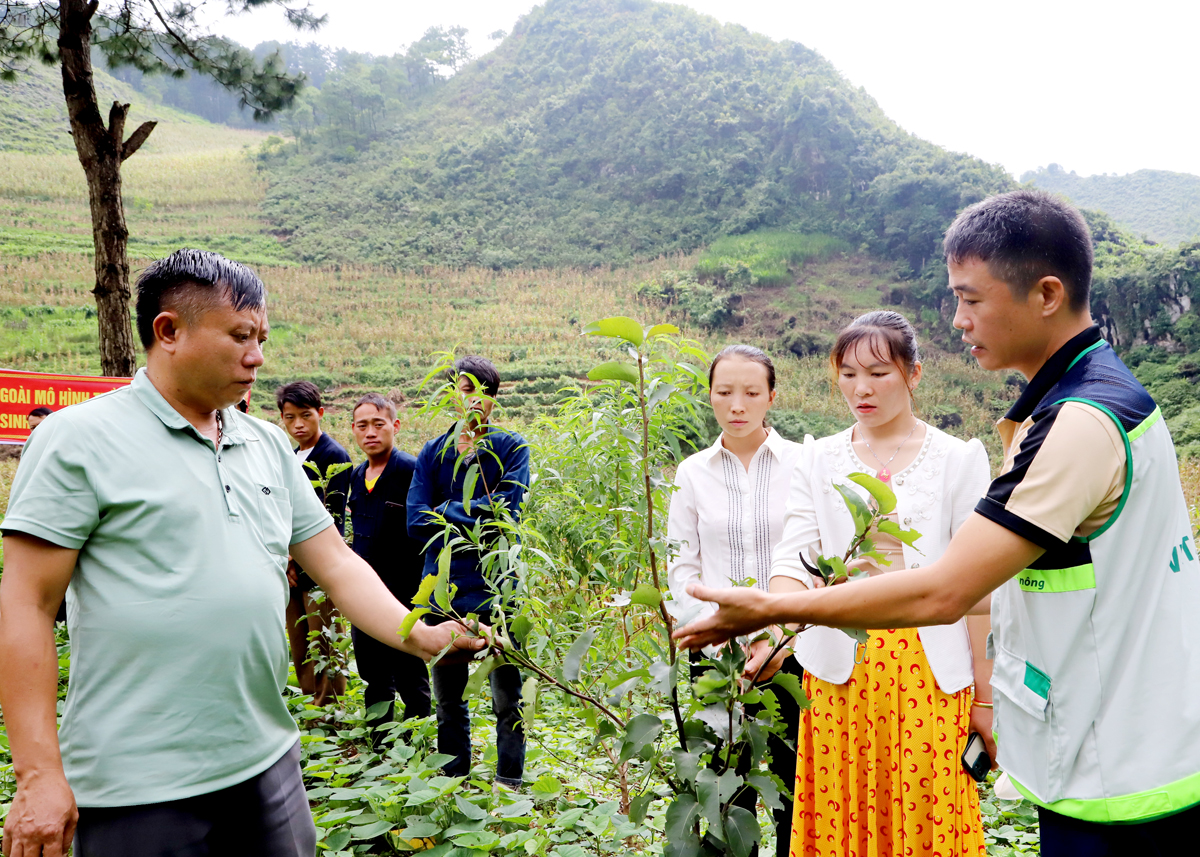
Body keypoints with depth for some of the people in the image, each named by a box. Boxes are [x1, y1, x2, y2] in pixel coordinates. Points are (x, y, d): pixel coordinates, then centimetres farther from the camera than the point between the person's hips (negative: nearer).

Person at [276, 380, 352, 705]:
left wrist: (297, 560, -10)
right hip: (292, 571, 8)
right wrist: (286, 561, 3)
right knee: (300, 657, 11)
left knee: (323, 654, -4)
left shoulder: (334, 456, -7)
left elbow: (330, 520, -12)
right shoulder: (291, 459, 17)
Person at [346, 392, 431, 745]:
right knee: (375, 682, 18)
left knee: (411, 682, 3)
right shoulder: (356, 476, 10)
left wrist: (419, 590, -18)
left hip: (403, 597, -7)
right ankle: (380, 752, 31)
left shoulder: (411, 471, -13)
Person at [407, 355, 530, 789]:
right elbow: (416, 522, -5)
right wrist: (474, 517, -13)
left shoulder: (512, 448, -1)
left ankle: (508, 785, 22)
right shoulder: (433, 453, 6)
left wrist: (446, 511, -11)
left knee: (507, 700, 7)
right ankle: (452, 783, 34)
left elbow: (506, 512, -15)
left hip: (497, 590, -3)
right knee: (447, 700, 17)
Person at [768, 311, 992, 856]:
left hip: (928, 673, -1)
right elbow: (794, 560, -5)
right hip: (840, 672, 2)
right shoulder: (818, 460, 5)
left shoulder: (959, 459, 0)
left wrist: (984, 697, 0)